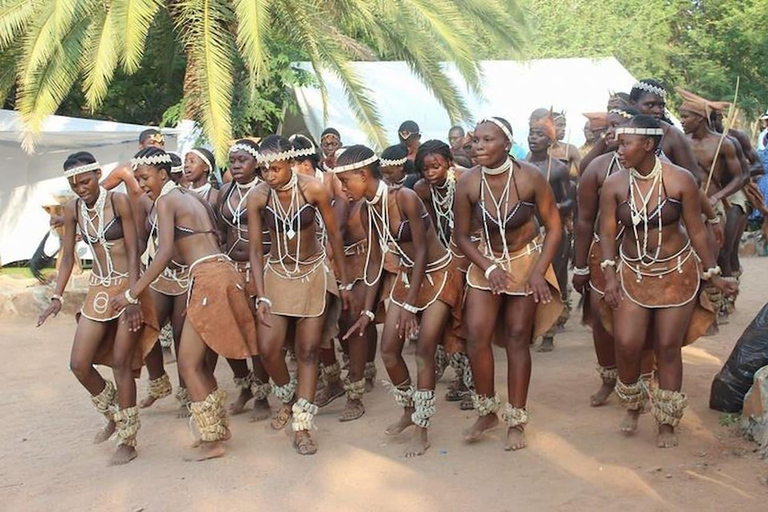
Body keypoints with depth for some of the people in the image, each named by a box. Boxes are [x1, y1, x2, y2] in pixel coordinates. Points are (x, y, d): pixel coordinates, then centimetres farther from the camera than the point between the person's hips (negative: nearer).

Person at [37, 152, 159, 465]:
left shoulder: (118, 201, -13)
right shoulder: (72, 210, 2)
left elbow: (133, 250, -14)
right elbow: (68, 256, 8)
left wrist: (133, 296, -20)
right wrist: (57, 297, -1)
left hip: (128, 286, -5)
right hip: (99, 289, 6)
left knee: (121, 363, -5)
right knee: (79, 364, 3)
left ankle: (127, 441, 8)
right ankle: (113, 415, 29)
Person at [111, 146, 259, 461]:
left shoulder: (166, 200, -4)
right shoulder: (193, 197, 21)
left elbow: (165, 252, -15)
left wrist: (131, 294, -15)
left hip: (207, 277, -9)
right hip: (225, 271, 9)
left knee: (189, 364, -3)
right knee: (201, 361, 15)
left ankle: (212, 440, 1)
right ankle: (218, 428, 22)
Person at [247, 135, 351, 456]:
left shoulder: (313, 189, -18)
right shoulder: (258, 197, -13)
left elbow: (335, 236, -6)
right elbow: (255, 249, -7)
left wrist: (344, 282, -1)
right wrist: (261, 296, -11)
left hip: (313, 273, -1)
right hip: (276, 273, 1)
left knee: (308, 351, 1)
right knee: (268, 349, -7)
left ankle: (302, 425, 11)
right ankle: (289, 398, 24)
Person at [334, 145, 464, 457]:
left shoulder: (404, 198, -26)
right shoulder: (367, 212, -4)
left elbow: (421, 250, -24)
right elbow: (375, 261, 3)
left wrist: (409, 305, -23)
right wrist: (367, 311, 2)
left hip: (438, 275, -7)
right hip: (407, 276, 7)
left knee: (424, 352, -8)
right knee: (388, 350, 4)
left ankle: (422, 432, 5)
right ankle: (409, 411, 28)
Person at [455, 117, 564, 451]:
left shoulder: (529, 178, -22)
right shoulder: (468, 183, -17)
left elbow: (554, 228, -12)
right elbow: (462, 235, -6)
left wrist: (539, 272, -20)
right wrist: (489, 268, -17)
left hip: (526, 260, -2)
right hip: (487, 261, 2)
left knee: (517, 338, 1)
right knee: (476, 334, -7)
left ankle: (516, 421, 14)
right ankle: (486, 411, 13)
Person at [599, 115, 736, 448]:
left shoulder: (680, 180, -12)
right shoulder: (614, 184, -8)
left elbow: (696, 231, -5)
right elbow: (607, 233, -4)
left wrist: (713, 275, -1)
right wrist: (609, 276, -13)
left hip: (677, 272, -1)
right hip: (632, 272, 1)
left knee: (668, 347, 3)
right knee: (626, 344, -7)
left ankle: (667, 423, 18)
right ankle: (633, 406, 22)